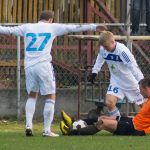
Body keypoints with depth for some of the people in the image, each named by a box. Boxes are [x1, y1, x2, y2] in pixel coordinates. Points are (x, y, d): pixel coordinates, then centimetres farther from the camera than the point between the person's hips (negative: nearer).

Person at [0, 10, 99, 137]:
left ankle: (29, 125, 6)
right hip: (44, 65, -4)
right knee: (51, 97, 6)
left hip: (29, 66, 4)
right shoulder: (52, 27, 4)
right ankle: (47, 130, 1)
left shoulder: (27, 27, 12)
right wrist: (94, 27, 7)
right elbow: (74, 28, 4)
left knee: (32, 96, 20)